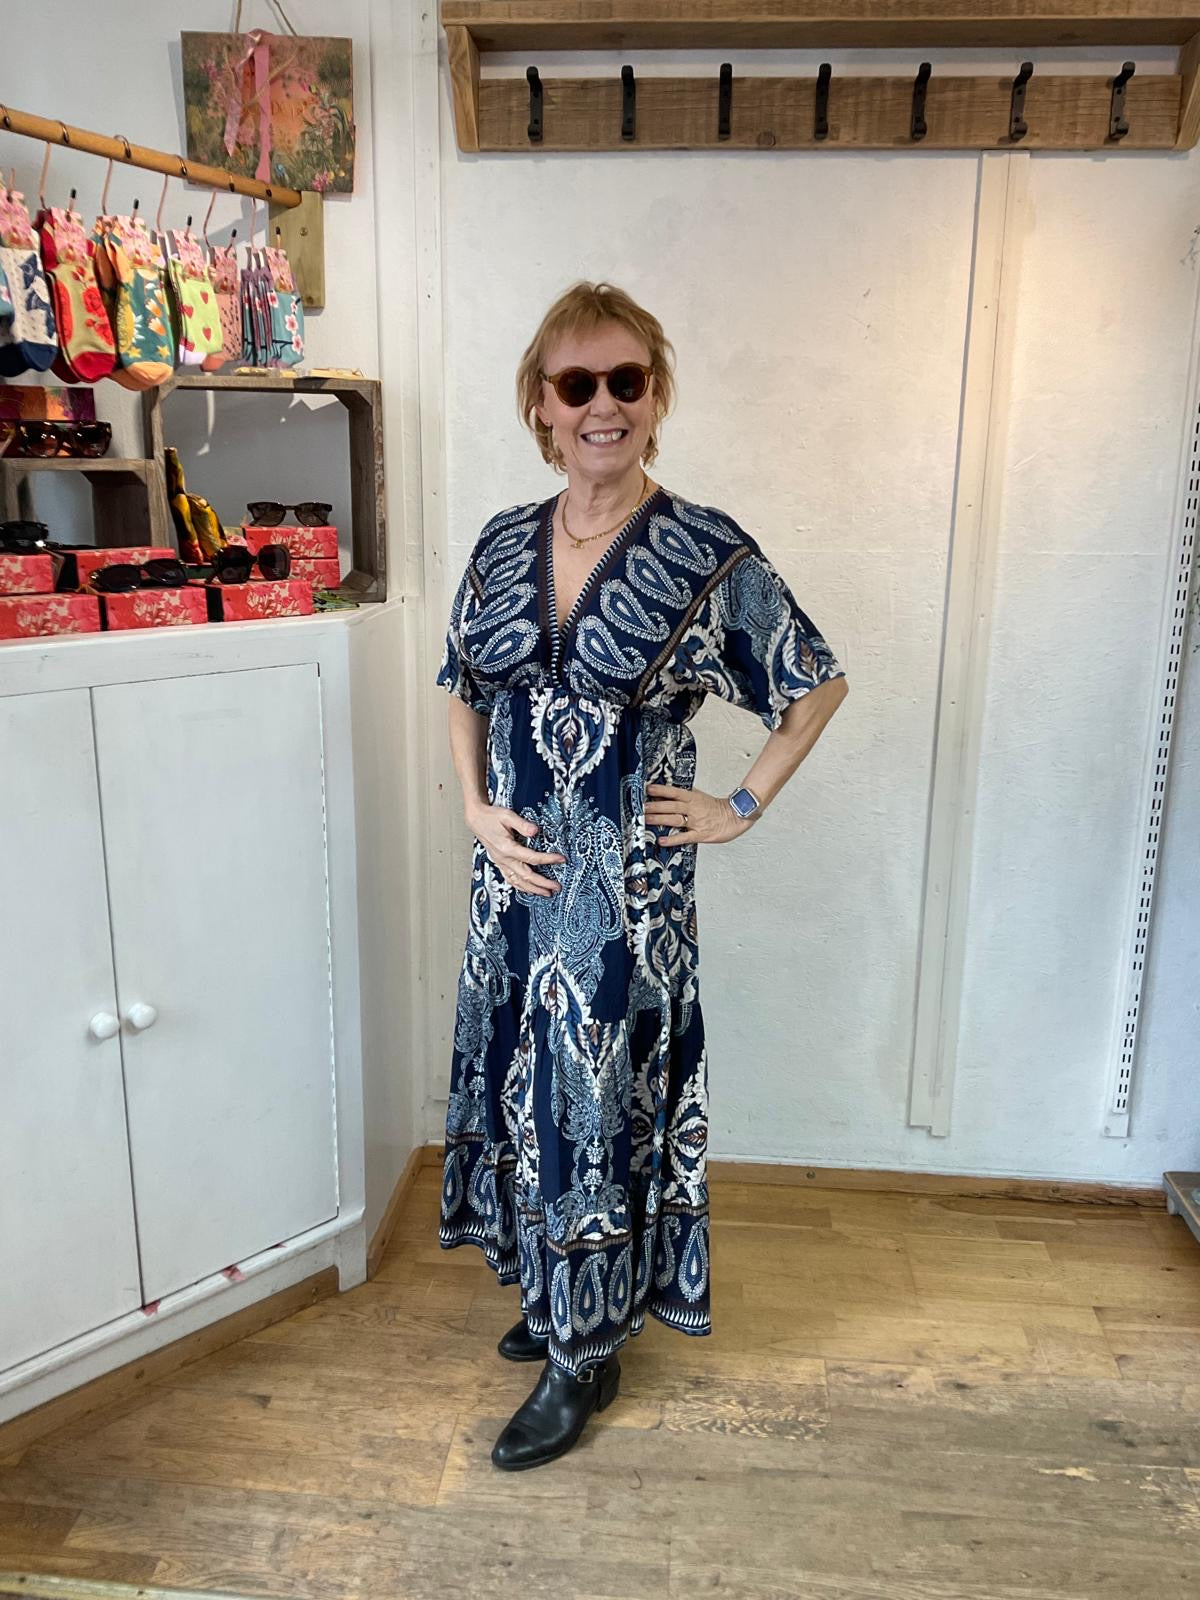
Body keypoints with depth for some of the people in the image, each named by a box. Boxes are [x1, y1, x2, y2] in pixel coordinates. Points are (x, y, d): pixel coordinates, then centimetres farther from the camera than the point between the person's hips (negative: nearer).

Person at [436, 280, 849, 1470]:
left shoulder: (710, 555, -10)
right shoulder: (502, 544, 4)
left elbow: (817, 685, -1)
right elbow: (463, 693, 14)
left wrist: (742, 808, -3)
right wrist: (477, 807, 0)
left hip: (628, 889, -5)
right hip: (514, 878, 5)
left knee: (598, 1105, 6)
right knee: (527, 1089, 17)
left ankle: (586, 1356, 28)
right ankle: (554, 1293, 42)